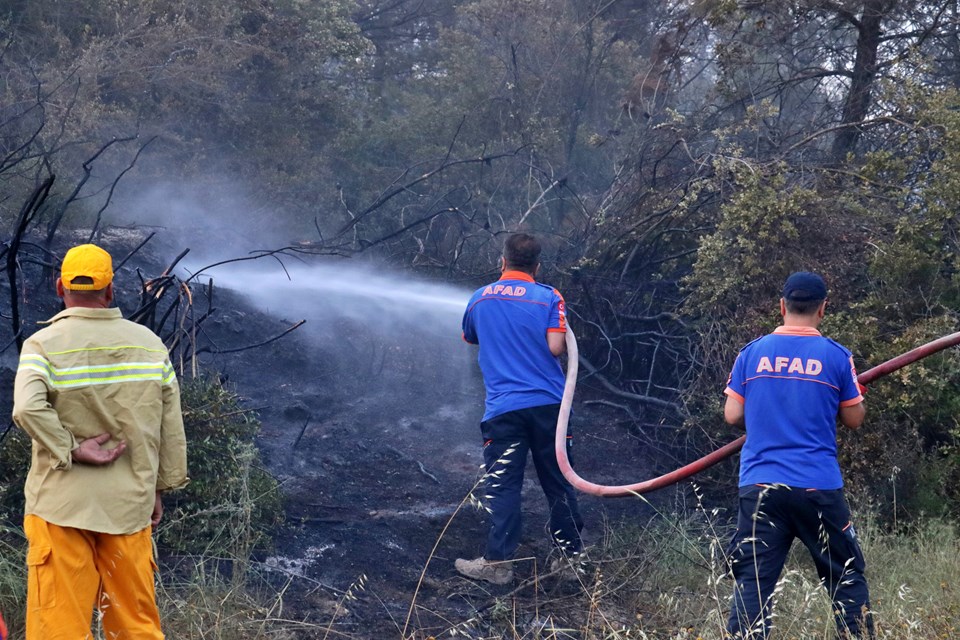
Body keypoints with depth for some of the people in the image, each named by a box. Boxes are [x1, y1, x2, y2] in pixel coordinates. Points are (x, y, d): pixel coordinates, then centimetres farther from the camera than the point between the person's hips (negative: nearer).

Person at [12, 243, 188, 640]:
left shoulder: (44, 344, -7)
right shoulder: (149, 344, 4)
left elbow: (27, 408, -25)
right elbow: (171, 425, 6)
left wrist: (72, 450, -14)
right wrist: (161, 487, 13)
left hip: (62, 503, -3)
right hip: (130, 502, 3)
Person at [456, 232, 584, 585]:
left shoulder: (480, 298, 8)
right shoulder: (549, 298, -1)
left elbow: (469, 337, 27)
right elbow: (556, 347, -11)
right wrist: (561, 339, 12)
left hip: (504, 407, 0)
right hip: (548, 404, 0)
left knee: (503, 486, 1)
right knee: (558, 481, 11)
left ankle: (498, 562, -1)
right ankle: (571, 553, 19)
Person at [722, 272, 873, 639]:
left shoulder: (752, 354, 3)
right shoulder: (837, 357, -1)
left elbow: (732, 416, 5)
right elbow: (854, 419, 5)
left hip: (760, 486, 2)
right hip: (819, 486, -1)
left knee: (752, 581, 1)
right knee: (847, 577, 11)